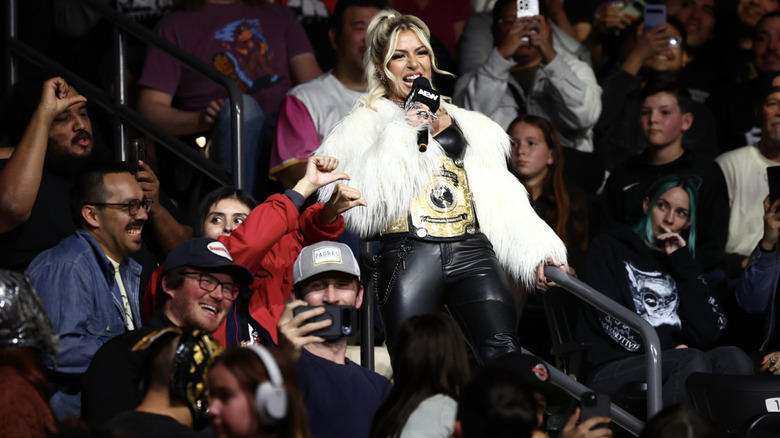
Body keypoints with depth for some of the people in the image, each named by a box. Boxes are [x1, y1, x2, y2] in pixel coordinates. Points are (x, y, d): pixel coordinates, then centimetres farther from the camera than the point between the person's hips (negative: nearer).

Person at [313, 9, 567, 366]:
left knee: (504, 356, -17)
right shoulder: (365, 126, 12)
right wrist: (403, 134, -4)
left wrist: (537, 252, 6)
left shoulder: (466, 124, 24)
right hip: (409, 257, -2)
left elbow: (499, 197, 19)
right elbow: (357, 206, -4)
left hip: (472, 253, 2)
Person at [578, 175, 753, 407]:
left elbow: (706, 336, 8)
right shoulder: (609, 249, 17)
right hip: (613, 369, -4)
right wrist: (667, 350, -10)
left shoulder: (686, 267, 27)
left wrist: (683, 264, 9)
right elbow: (612, 322, 0)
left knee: (732, 357, -29)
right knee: (692, 360, -34)